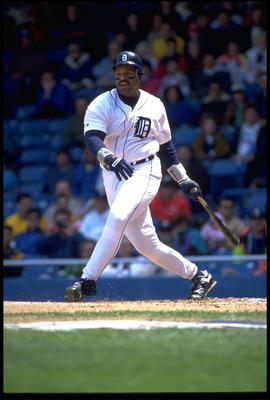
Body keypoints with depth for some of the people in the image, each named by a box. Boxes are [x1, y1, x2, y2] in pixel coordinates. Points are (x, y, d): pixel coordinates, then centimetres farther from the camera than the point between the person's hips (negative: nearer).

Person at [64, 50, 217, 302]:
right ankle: (197, 276, 22)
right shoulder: (102, 104, -1)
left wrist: (183, 179, 17)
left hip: (145, 171, -2)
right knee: (146, 244, 4)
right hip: (113, 175, 2)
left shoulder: (154, 105, 7)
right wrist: (110, 158, -39)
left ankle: (87, 281, -30)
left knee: (118, 218, -29)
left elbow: (165, 145, 19)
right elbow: (92, 137, -19)